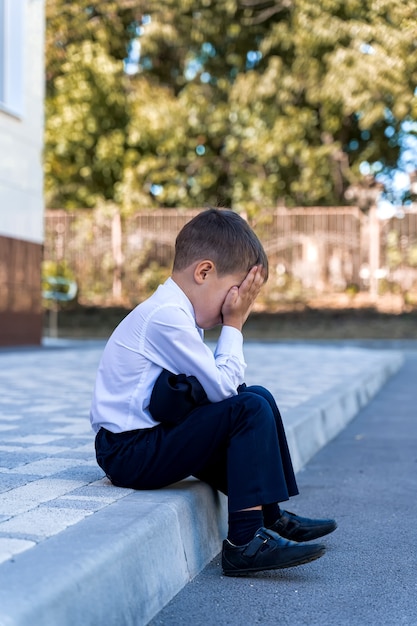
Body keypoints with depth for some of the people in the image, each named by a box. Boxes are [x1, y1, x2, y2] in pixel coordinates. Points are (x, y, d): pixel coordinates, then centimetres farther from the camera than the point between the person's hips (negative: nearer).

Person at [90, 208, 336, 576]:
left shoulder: (173, 312, 13)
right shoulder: (167, 317, -20)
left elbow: (222, 383, 12)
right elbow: (222, 387, -18)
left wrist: (232, 325, 3)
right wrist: (233, 325, -9)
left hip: (150, 438, 11)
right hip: (129, 454, -11)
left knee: (258, 397, 15)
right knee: (249, 410, -21)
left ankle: (269, 517, 20)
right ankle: (246, 543, -22)